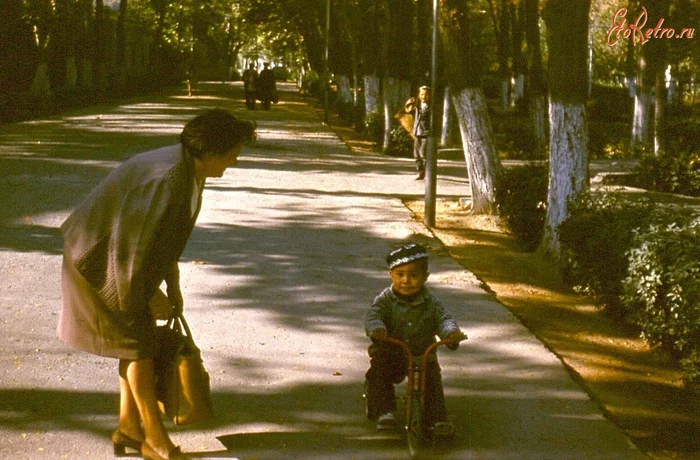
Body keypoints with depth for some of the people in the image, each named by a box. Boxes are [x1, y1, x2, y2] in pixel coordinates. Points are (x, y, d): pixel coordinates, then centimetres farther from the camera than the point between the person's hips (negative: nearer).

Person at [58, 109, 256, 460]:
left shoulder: (191, 171, -1)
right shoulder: (168, 178, -31)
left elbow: (169, 233, 11)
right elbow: (136, 243, -28)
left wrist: (172, 285, 9)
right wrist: (152, 297, -17)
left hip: (125, 256, 9)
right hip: (102, 258, -9)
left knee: (138, 340, 12)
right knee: (138, 342, -5)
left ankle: (128, 427, 22)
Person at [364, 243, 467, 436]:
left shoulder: (430, 302, -1)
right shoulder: (385, 300, -6)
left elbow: (443, 318, -11)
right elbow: (373, 315, -21)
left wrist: (452, 332, -36)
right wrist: (376, 328, -46)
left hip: (423, 355, 1)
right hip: (389, 355, -1)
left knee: (432, 380, -15)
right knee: (378, 375, -23)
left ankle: (437, 419, -7)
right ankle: (384, 412, -16)